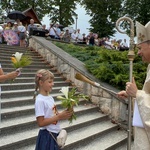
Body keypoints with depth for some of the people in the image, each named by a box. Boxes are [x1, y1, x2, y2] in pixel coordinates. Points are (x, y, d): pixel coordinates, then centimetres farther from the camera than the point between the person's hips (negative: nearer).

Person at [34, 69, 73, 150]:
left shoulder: (50, 97, 4)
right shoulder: (40, 100, -20)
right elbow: (41, 123, -22)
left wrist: (64, 115, -7)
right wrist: (59, 117, -22)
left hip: (55, 134, 8)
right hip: (47, 136, -7)